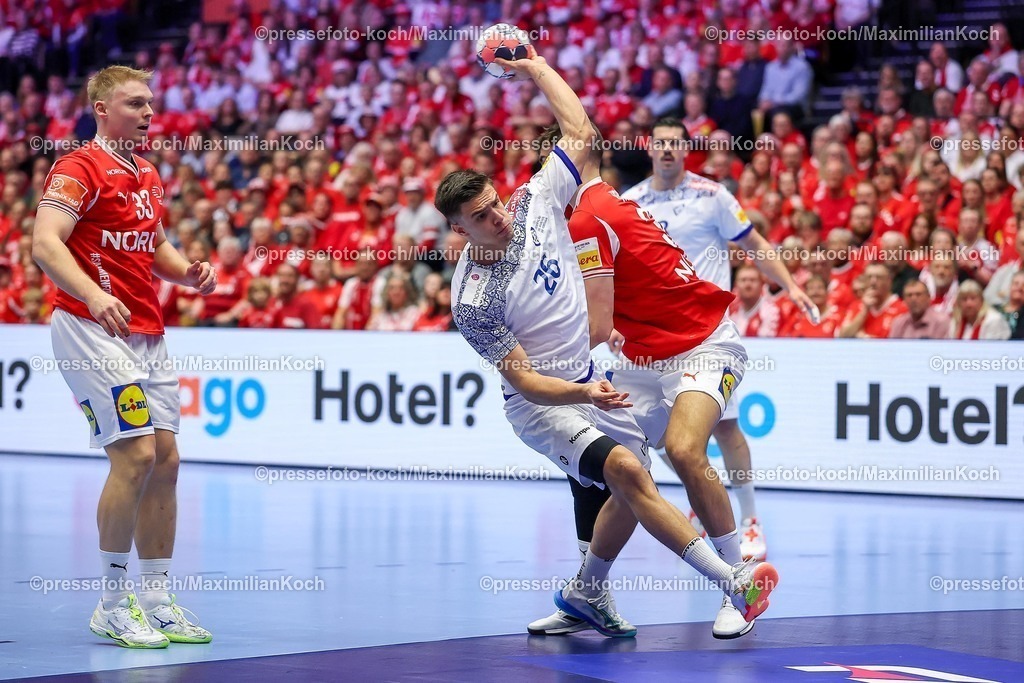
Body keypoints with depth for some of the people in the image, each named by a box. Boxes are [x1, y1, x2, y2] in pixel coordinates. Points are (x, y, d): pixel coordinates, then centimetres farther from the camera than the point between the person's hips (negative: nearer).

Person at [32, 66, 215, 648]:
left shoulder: (148, 176, 17)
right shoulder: (81, 168, -9)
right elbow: (46, 244, -21)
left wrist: (189, 272, 6)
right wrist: (94, 295, -36)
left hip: (147, 335, 9)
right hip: (93, 331, -8)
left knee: (165, 459, 5)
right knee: (134, 455, -14)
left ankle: (157, 601, 12)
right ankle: (113, 604, -3)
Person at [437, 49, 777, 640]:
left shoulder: (534, 205, -8)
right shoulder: (472, 301, -21)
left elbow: (581, 132, 0)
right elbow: (523, 380, -21)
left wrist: (535, 66, -1)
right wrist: (582, 394, -37)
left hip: (591, 381, 7)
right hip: (543, 403, -7)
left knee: (630, 495, 13)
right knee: (625, 469, -26)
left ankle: (585, 593, 34)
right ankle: (733, 581, -28)